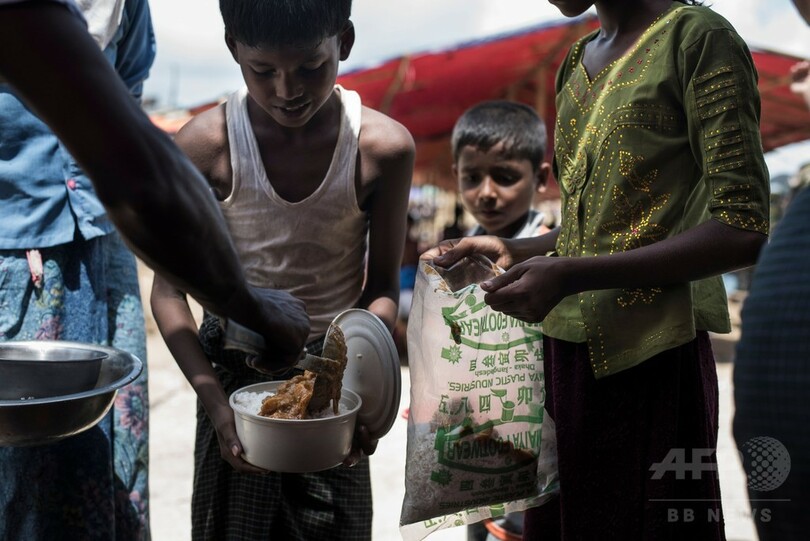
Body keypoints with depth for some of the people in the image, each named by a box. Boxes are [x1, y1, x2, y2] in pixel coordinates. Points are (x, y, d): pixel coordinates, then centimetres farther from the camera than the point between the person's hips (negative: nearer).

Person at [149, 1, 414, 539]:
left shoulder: (384, 147, -16)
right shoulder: (205, 144, -18)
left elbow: (383, 287, -8)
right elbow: (170, 291, -11)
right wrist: (215, 401, -21)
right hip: (233, 370, 0)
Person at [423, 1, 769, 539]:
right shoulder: (575, 64, 14)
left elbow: (742, 231, -15)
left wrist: (572, 274, -22)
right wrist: (514, 251, 4)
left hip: (649, 355, -6)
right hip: (566, 348, 7)